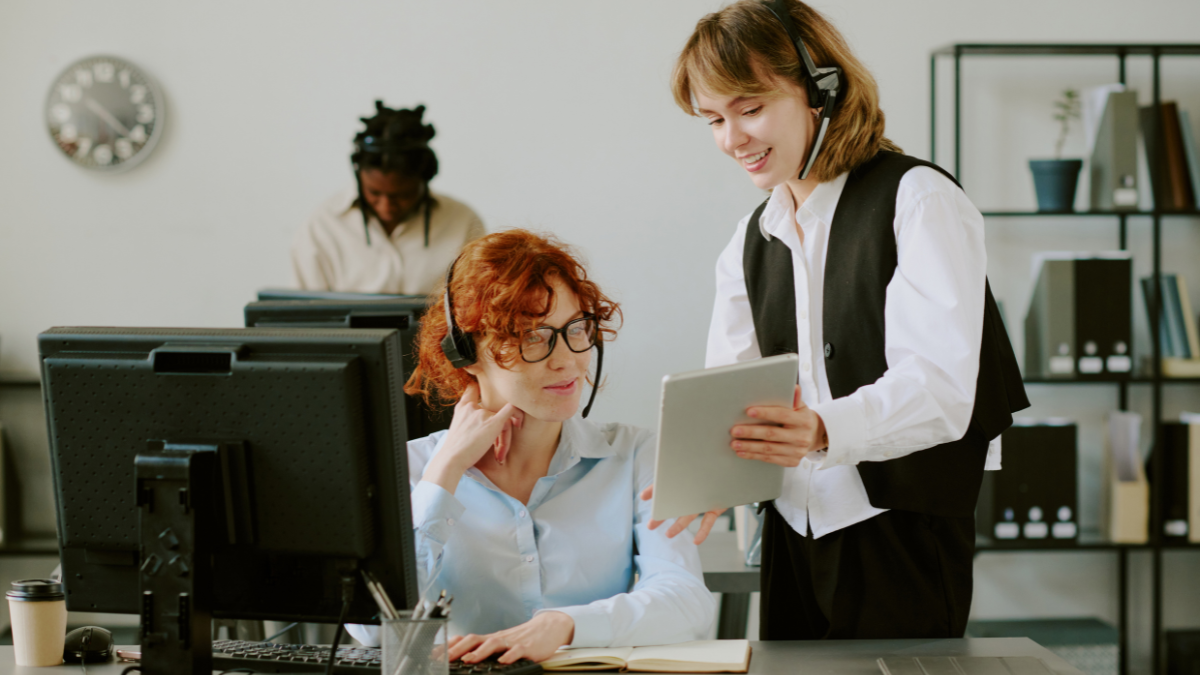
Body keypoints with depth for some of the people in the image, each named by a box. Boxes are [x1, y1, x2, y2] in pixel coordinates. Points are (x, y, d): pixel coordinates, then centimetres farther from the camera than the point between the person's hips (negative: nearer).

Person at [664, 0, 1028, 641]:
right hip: (793, 532, 6)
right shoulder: (748, 244, 12)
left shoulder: (919, 200, -9)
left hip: (902, 532, -6)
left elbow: (940, 385, -21)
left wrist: (823, 431, -39)